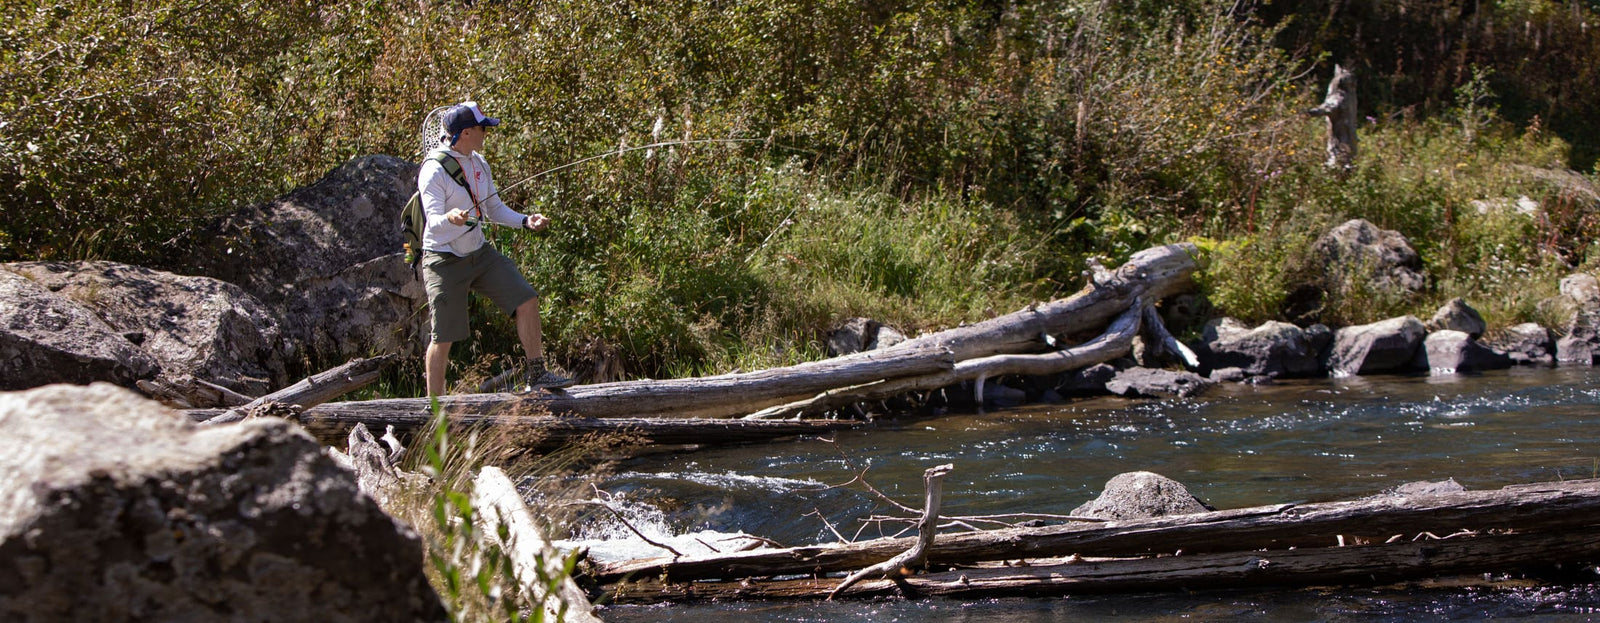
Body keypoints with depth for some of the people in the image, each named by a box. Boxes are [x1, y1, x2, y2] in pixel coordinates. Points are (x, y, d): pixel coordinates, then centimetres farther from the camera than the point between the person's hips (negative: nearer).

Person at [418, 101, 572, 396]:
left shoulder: (479, 163, 7)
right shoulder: (434, 170, -18)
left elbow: (495, 209, 16)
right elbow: (433, 223, -27)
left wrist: (526, 221, 1)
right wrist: (450, 218, -49)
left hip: (480, 252, 7)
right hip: (445, 260, -7)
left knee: (526, 300, -1)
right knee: (443, 338, -4)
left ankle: (536, 375, 11)